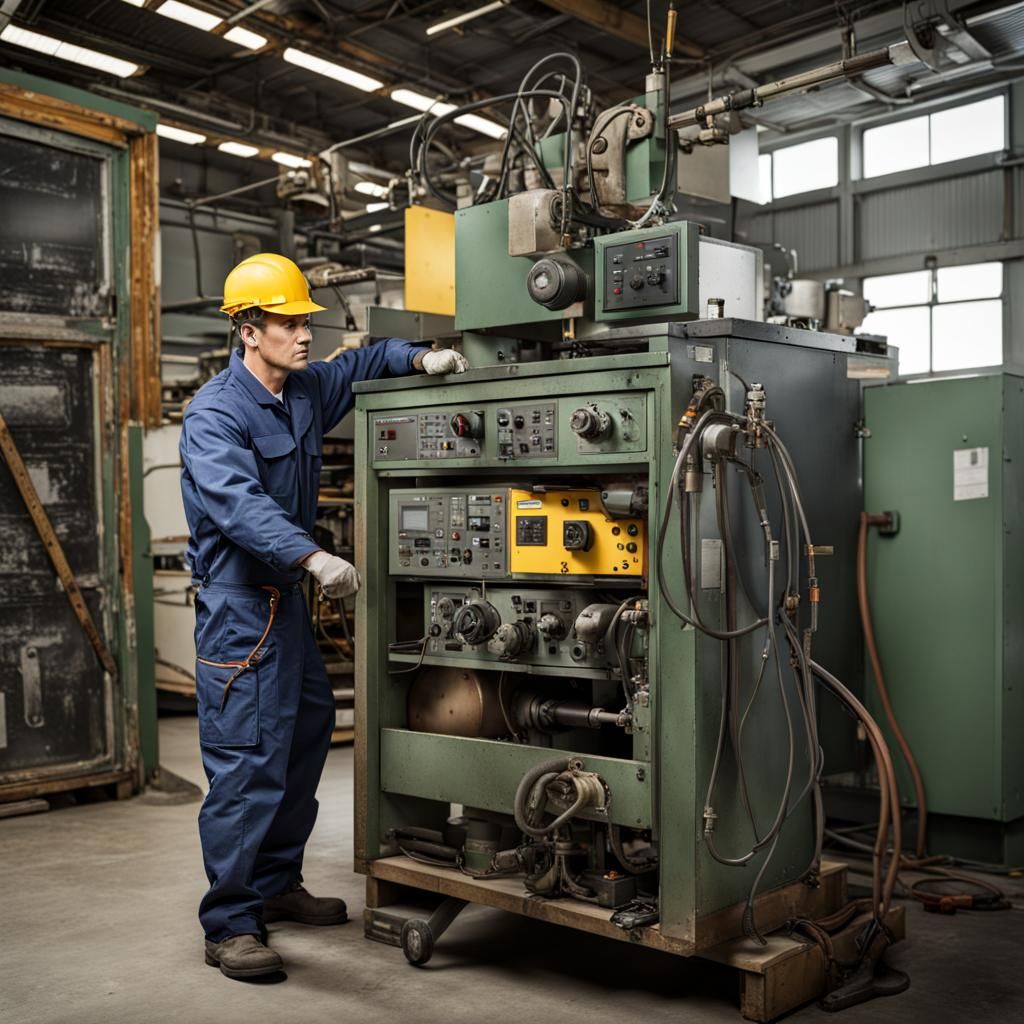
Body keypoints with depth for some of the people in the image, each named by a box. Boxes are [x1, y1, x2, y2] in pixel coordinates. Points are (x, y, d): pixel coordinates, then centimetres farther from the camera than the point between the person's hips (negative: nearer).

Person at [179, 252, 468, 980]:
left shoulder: (306, 390, 8)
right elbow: (240, 503, -33)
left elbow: (363, 365, 25)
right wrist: (314, 557, -46)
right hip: (239, 601, -9)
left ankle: (277, 885, 32)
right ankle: (230, 924, 3)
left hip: (288, 594, 10)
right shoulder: (216, 414, -17)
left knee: (306, 735, 17)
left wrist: (421, 358, 5)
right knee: (247, 763, -8)